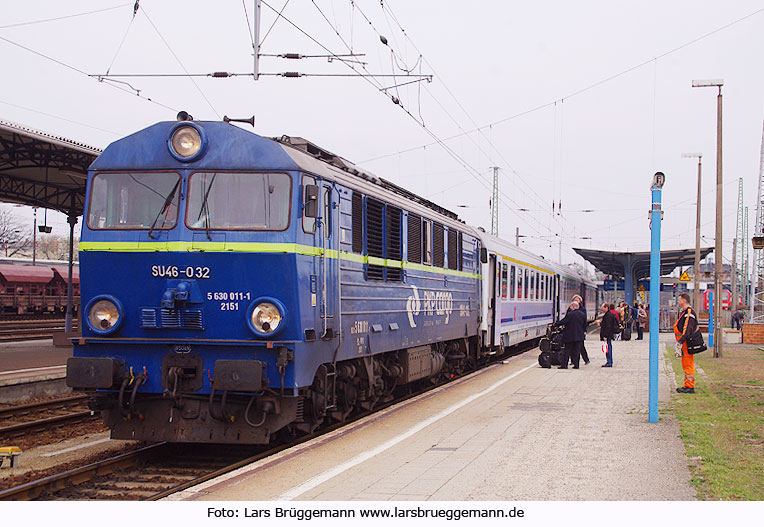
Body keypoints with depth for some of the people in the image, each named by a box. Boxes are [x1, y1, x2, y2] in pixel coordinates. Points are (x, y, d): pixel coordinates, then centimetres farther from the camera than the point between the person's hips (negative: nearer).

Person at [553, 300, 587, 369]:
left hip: (569, 336, -5)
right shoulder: (583, 315, 4)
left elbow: (562, 322, -11)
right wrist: (584, 332, 23)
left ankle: (564, 365, 0)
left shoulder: (569, 314, -14)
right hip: (579, 336, 5)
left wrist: (554, 324, 1)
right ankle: (576, 365, 9)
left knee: (567, 350, 2)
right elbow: (584, 325, 12)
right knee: (577, 350, 10)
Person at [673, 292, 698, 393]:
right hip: (684, 343, 11)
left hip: (687, 343, -11)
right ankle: (687, 386, 18)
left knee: (688, 365, -8)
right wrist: (679, 343, 25)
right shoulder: (683, 312, 19)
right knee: (686, 365, 13)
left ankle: (690, 387, -6)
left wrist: (680, 342, -27)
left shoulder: (689, 312, -14)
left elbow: (687, 329, -22)